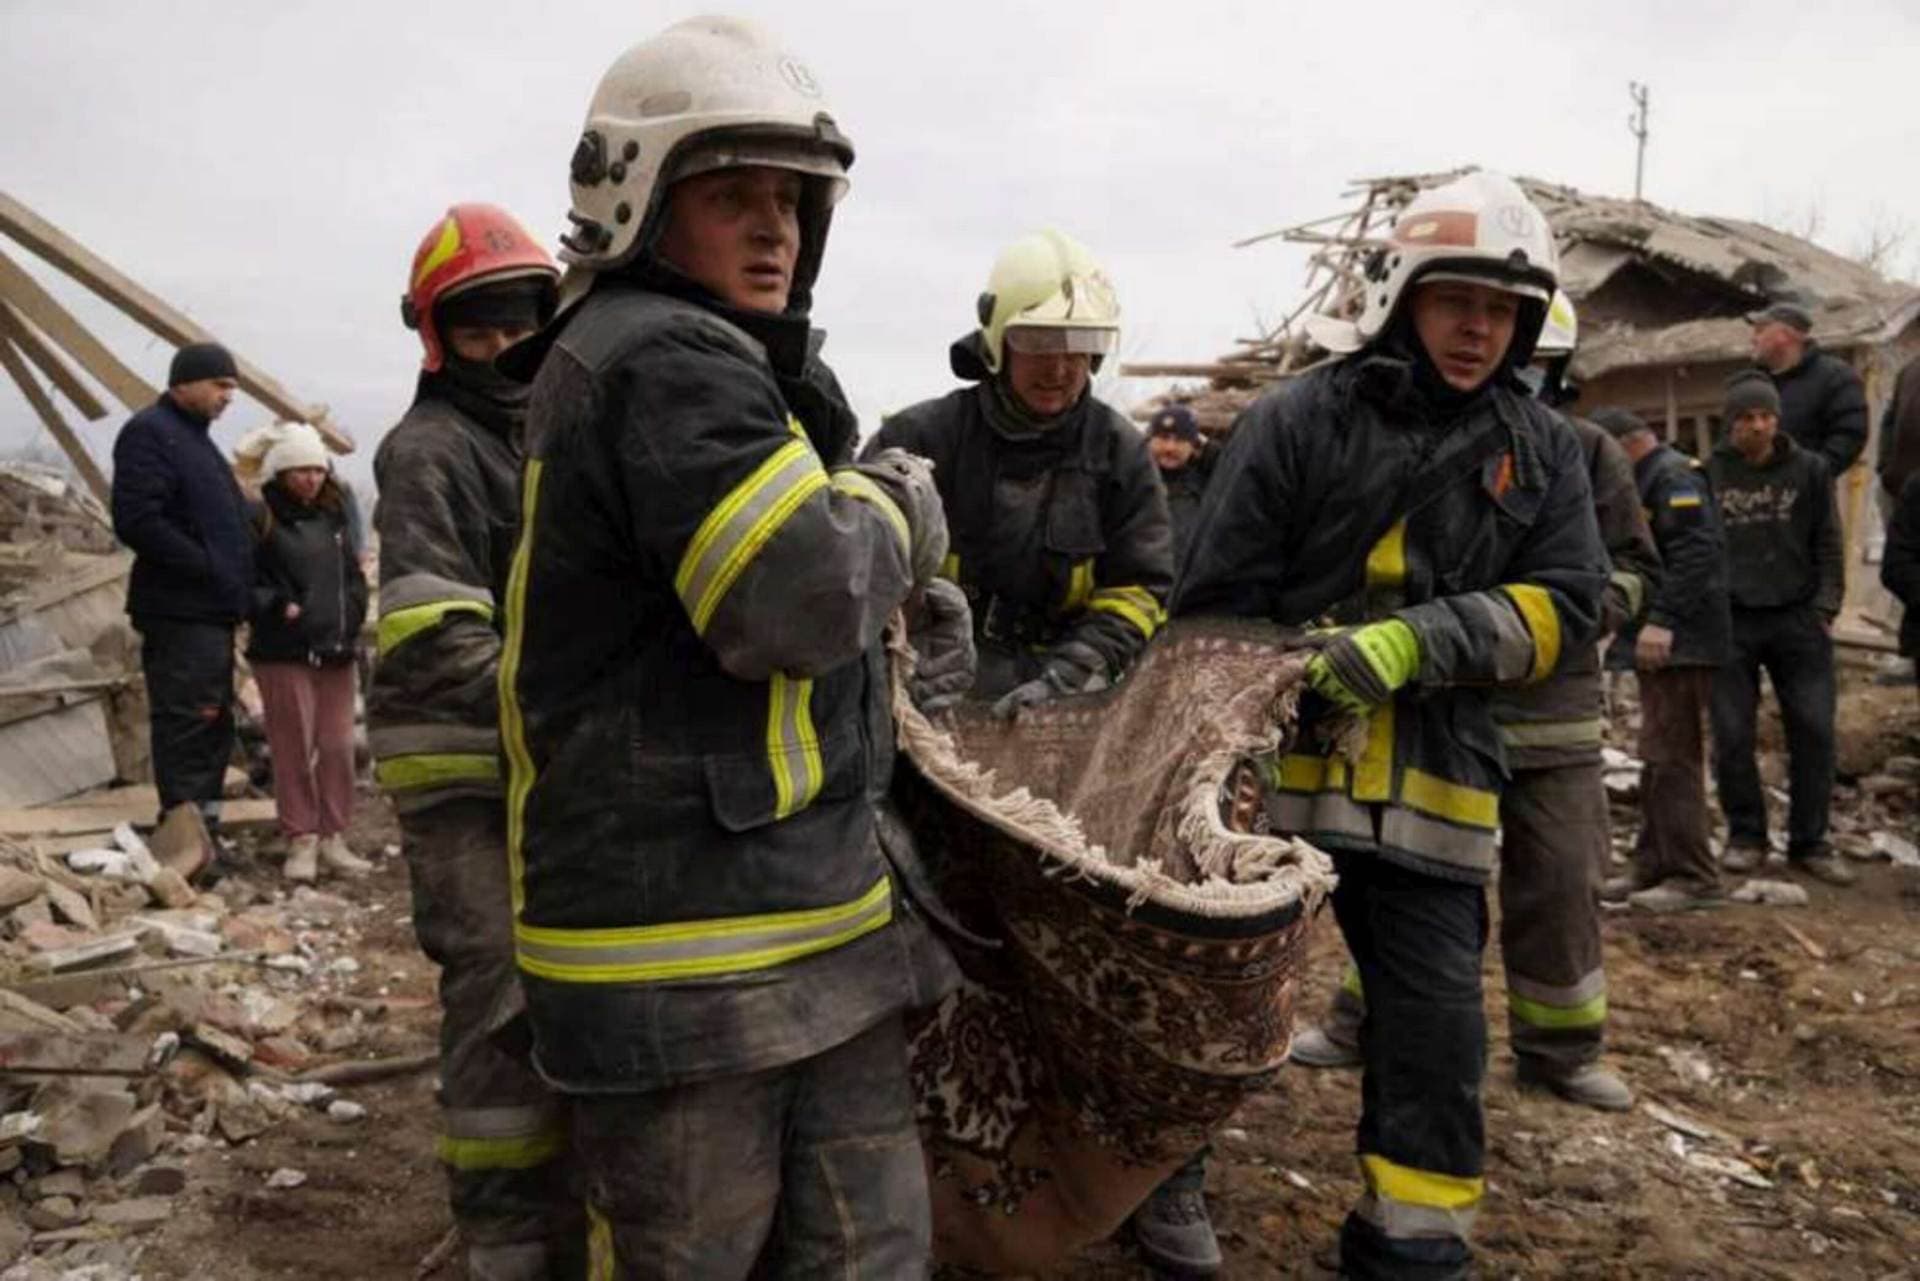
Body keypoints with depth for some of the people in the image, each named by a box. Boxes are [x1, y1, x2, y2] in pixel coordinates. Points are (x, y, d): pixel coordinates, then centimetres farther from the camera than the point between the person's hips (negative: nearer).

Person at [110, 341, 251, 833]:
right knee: (188, 720, -9)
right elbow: (136, 521, -20)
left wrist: (236, 587, 14)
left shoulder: (195, 436, 22)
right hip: (182, 611, -10)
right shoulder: (149, 432, -9)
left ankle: (203, 829, 22)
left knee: (214, 724, 14)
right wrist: (207, 567, -18)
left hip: (211, 610, 10)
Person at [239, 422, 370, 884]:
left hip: (336, 651, 5)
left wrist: (351, 615, 7)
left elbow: (353, 577, 22)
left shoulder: (331, 520, 16)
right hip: (284, 653, -5)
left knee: (338, 746, 6)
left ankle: (333, 837, 15)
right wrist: (279, 608, -18)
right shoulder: (260, 519, -3)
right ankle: (301, 840, 8)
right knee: (293, 749, -1)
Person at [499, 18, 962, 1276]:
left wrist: (902, 597, 12)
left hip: (814, 922, 10)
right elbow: (804, 597, -25)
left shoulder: (706, 362, 19)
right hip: (686, 956, -10)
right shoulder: (664, 362, -16)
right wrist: (897, 508, -6)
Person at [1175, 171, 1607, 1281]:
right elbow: (1218, 604, -3)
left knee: (1436, 1025, 6)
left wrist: (1421, 642, -17)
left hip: (1437, 780, 2)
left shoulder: (1544, 451, 7)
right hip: (1276, 758, -2)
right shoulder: (1295, 421, -4)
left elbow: (1568, 606, -2)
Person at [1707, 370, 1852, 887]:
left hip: (1798, 618, 1)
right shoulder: (1708, 475, 3)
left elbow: (1827, 545, 9)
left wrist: (1825, 607, 0)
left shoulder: (1810, 469, 7)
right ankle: (1746, 836, 16)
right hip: (1730, 622, -1)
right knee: (1732, 736, 0)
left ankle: (1810, 842, 12)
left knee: (1814, 731, 0)